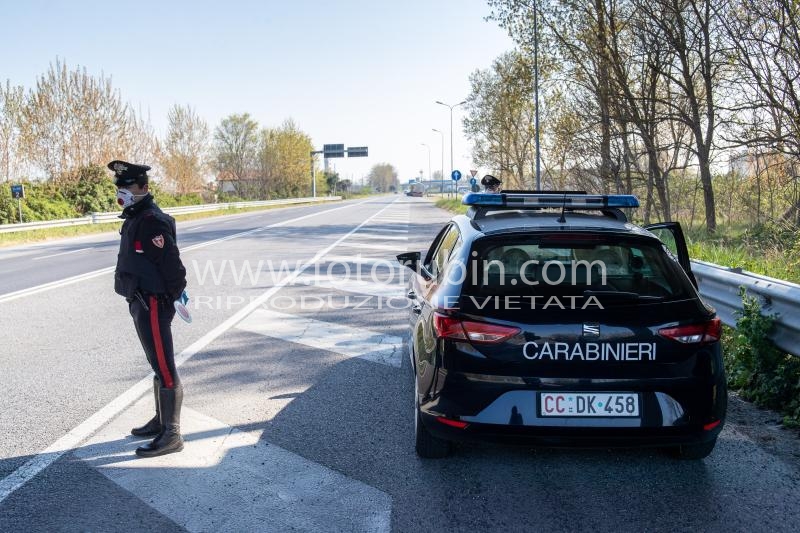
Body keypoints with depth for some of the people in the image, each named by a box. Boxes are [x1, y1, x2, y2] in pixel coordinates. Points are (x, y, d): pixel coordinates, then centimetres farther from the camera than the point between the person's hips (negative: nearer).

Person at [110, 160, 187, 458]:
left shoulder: (152, 222, -19)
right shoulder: (134, 218, 12)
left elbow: (172, 263, -23)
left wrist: (174, 296, -15)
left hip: (154, 305, -10)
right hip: (141, 303, 10)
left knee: (164, 368, -4)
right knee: (157, 364, 19)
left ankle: (171, 436, 3)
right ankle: (161, 420, 32)